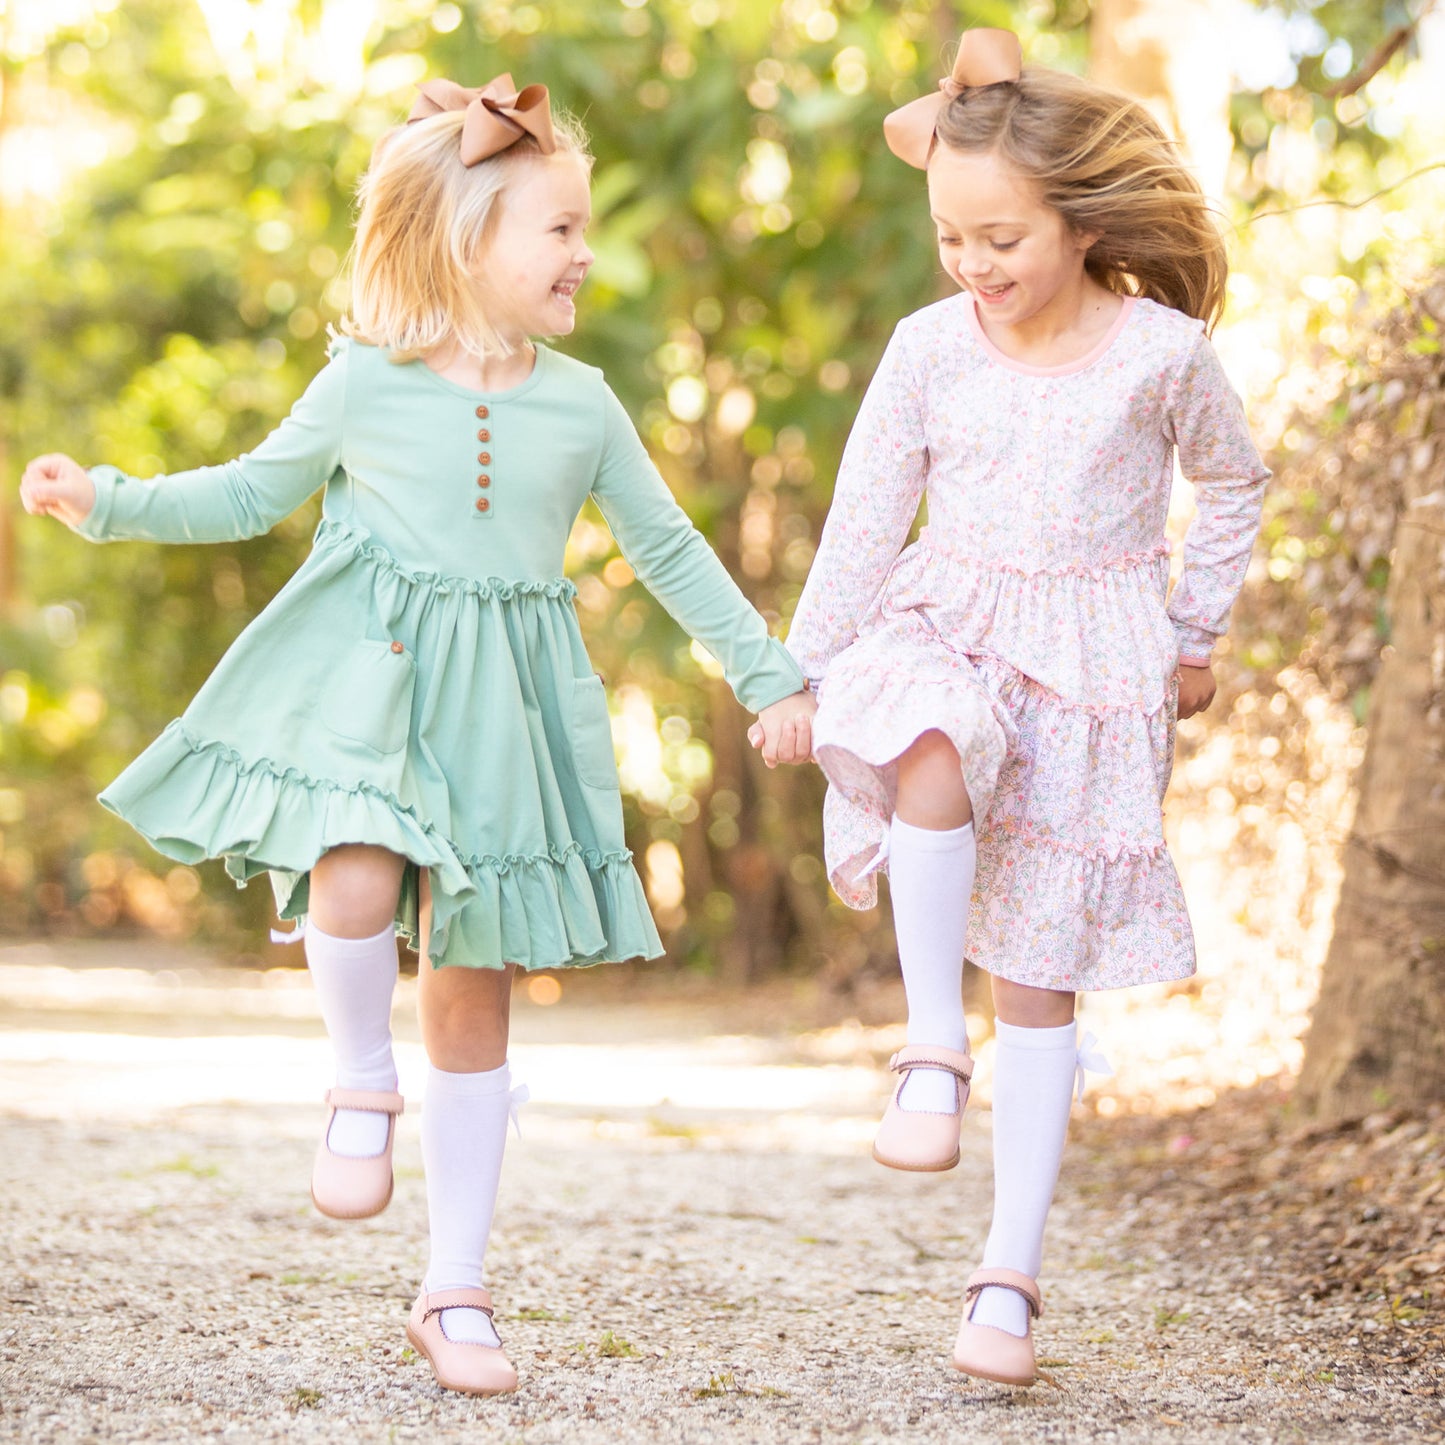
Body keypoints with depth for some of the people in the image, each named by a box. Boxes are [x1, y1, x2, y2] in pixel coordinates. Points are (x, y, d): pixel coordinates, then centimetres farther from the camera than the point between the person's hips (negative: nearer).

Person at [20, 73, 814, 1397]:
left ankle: (456, 1294, 15)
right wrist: (105, 500, 2)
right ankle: (364, 1088, 1)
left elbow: (670, 550, 14)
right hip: (367, 680, -2)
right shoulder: (363, 387, -2)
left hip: (504, 707, 2)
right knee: (355, 891, -32)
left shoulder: (582, 405, 4)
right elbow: (252, 495, 12)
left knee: (476, 1000, 6)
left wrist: (771, 678, 14)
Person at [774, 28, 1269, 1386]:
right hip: (948, 626, 1)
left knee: (1039, 973, 2)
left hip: (1092, 662, -1)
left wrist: (1194, 635, 15)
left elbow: (1233, 483, 12)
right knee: (929, 755, -39)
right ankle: (931, 1045, -24)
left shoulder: (1163, 349, -6)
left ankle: (1010, 1272, 9)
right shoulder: (929, 346, -2)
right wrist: (805, 675, 5)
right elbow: (866, 515, 5)